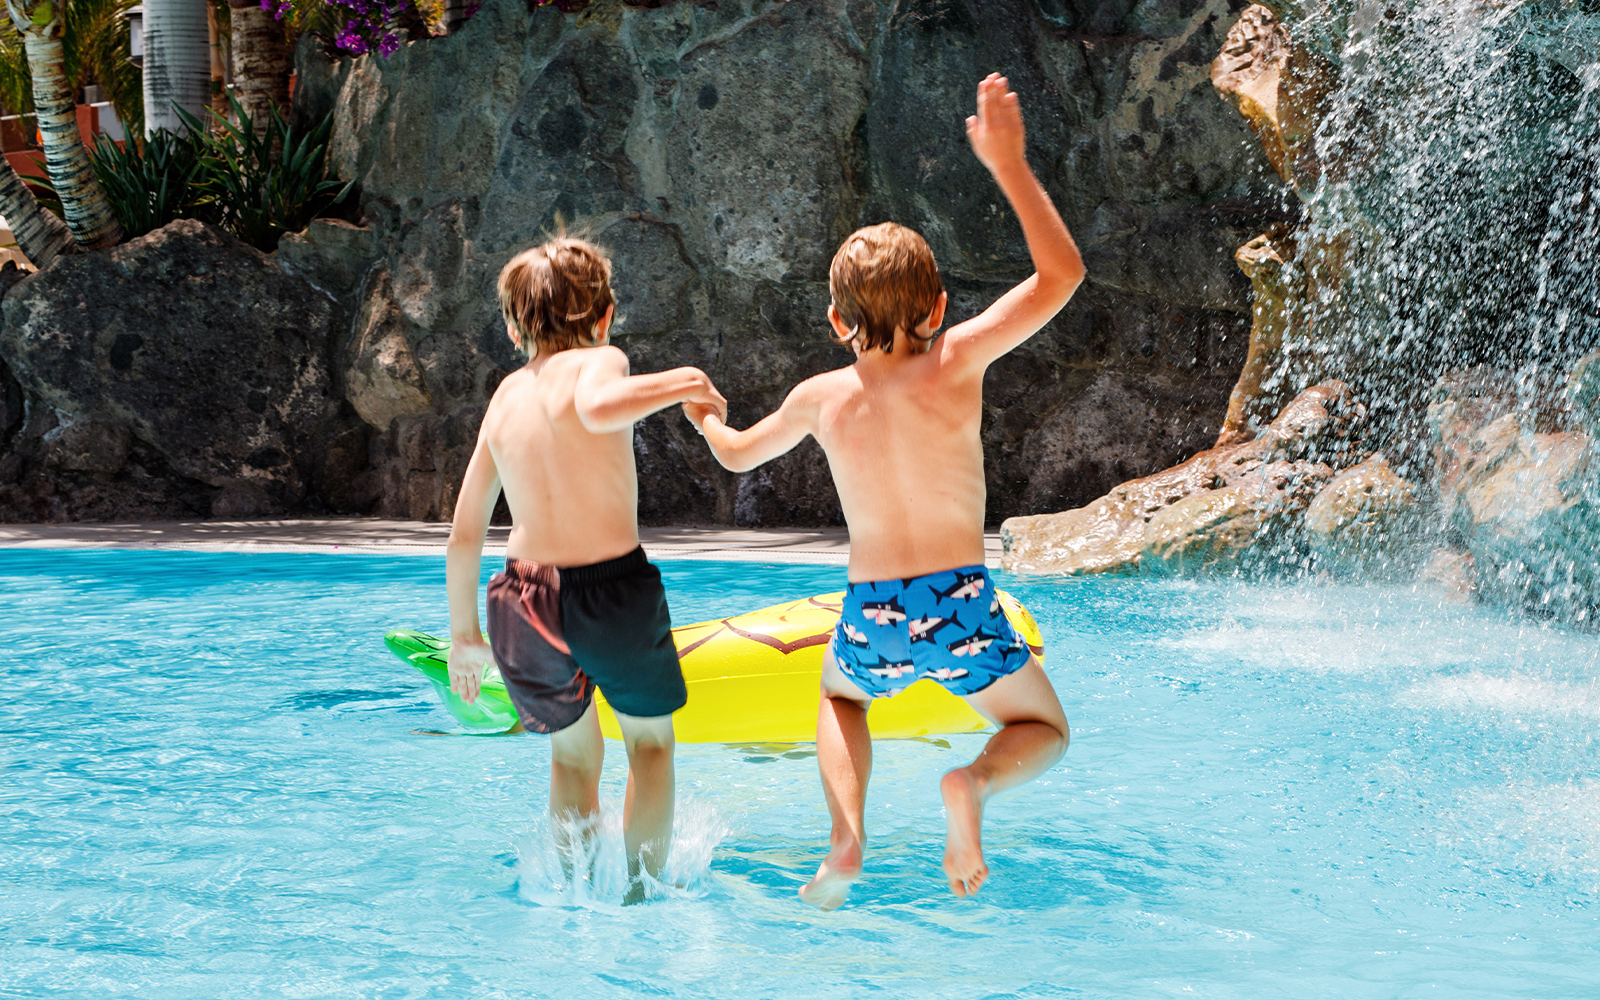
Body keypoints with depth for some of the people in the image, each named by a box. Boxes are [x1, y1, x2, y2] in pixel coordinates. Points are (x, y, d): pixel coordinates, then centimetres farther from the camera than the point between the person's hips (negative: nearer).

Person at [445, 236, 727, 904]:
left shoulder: (506, 395, 11)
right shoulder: (599, 362, -3)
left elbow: (464, 535, 14)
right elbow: (599, 410, -31)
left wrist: (463, 635, 24)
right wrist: (682, 384, -16)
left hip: (523, 603, 4)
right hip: (614, 590, -4)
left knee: (573, 754, 28)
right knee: (651, 738, 24)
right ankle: (641, 890, 27)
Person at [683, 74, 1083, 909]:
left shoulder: (821, 399, 3)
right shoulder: (956, 363, -6)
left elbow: (738, 455, 23)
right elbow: (1062, 272, -2)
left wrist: (705, 417, 46)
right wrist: (1010, 167, 0)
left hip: (871, 621, 2)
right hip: (961, 605, -2)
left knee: (839, 694, 37)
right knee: (1043, 729, 23)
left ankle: (846, 835, 10)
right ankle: (974, 783, -12)